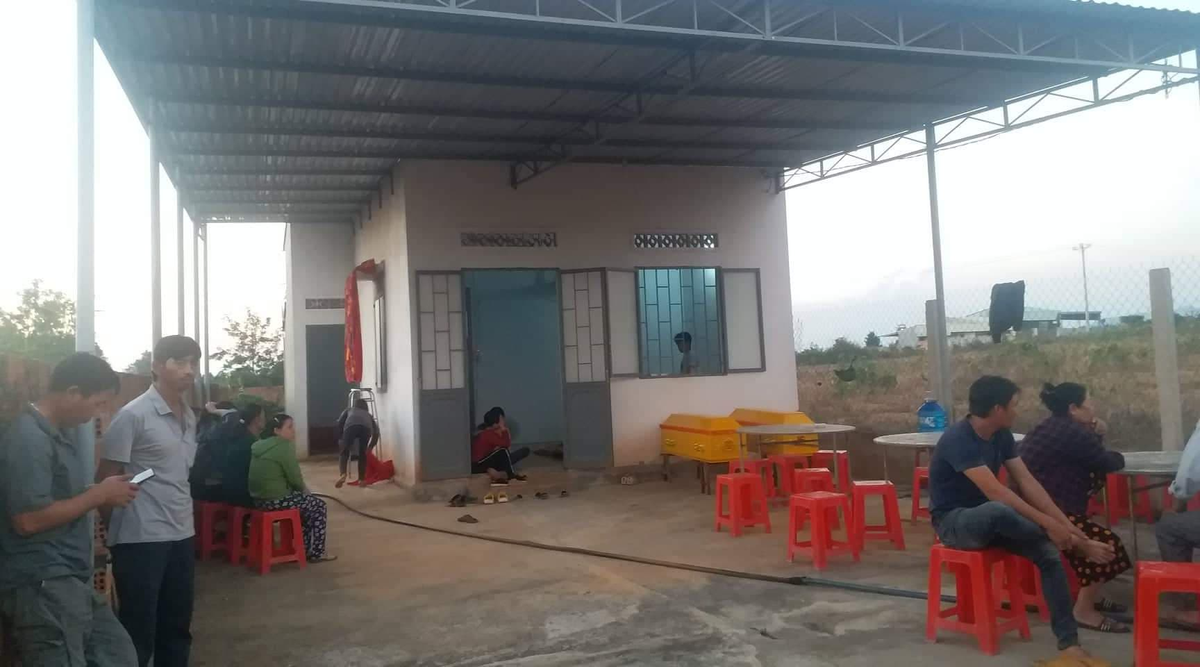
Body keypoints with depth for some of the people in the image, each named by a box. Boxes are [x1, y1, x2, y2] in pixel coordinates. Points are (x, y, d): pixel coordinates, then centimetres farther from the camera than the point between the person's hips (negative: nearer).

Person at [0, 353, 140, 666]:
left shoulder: (62, 432, 12)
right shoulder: (28, 439, -19)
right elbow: (29, 519, -25)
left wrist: (105, 494, 5)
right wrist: (99, 495, -16)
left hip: (70, 581, 10)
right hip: (40, 586, -10)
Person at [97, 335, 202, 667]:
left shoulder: (189, 416, 13)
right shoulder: (133, 415, -9)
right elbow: (107, 478, -8)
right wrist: (103, 534, -10)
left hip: (181, 535, 7)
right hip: (140, 539, -7)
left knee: (177, 628, 13)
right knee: (139, 632, 2)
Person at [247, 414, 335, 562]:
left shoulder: (262, 445, 13)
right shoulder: (285, 446, -15)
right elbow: (295, 479, -14)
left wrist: (302, 489, 16)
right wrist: (304, 489, 7)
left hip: (260, 498, 9)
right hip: (276, 500, -9)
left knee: (308, 502, 27)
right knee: (319, 506, 8)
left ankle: (306, 547, 31)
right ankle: (316, 553, 12)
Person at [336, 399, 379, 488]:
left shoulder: (349, 410, 40)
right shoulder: (368, 415, 42)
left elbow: (339, 423, 24)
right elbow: (376, 432, 33)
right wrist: (370, 447, 42)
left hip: (351, 425, -1)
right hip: (366, 427, 1)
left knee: (344, 452, 7)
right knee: (362, 453, 18)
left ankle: (342, 474, -16)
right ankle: (362, 479, 17)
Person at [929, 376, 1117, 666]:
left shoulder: (1002, 436, 2)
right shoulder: (958, 439, -25)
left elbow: (1028, 482, -1)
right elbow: (995, 492, -31)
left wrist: (1066, 524, -9)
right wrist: (1048, 524, -32)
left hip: (989, 519, 8)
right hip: (953, 522, -7)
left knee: (1049, 553, -18)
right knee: (999, 511, -40)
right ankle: (1079, 547, -19)